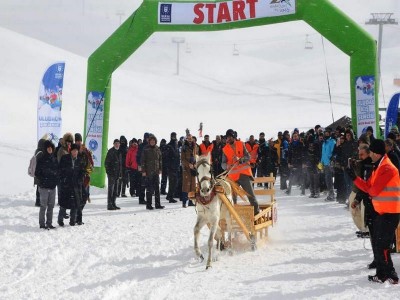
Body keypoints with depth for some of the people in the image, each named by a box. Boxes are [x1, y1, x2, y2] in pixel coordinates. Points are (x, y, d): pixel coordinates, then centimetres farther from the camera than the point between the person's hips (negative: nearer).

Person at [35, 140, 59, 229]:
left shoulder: (54, 159, 10)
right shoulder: (41, 159, -6)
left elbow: (57, 171, 17)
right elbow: (37, 173, -5)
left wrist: (57, 179, 1)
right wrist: (43, 180, -15)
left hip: (53, 186, 5)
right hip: (44, 187, -5)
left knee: (51, 206, 9)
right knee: (44, 206, -4)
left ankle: (49, 223, 16)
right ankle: (42, 224, 2)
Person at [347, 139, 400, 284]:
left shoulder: (387, 169, -18)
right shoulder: (378, 167, 14)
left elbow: (373, 190, -20)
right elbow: (368, 187, 11)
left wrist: (370, 190, 2)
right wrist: (355, 177, 3)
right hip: (381, 211, 10)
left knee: (382, 245, -9)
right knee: (378, 243, 13)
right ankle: (381, 274, 20)